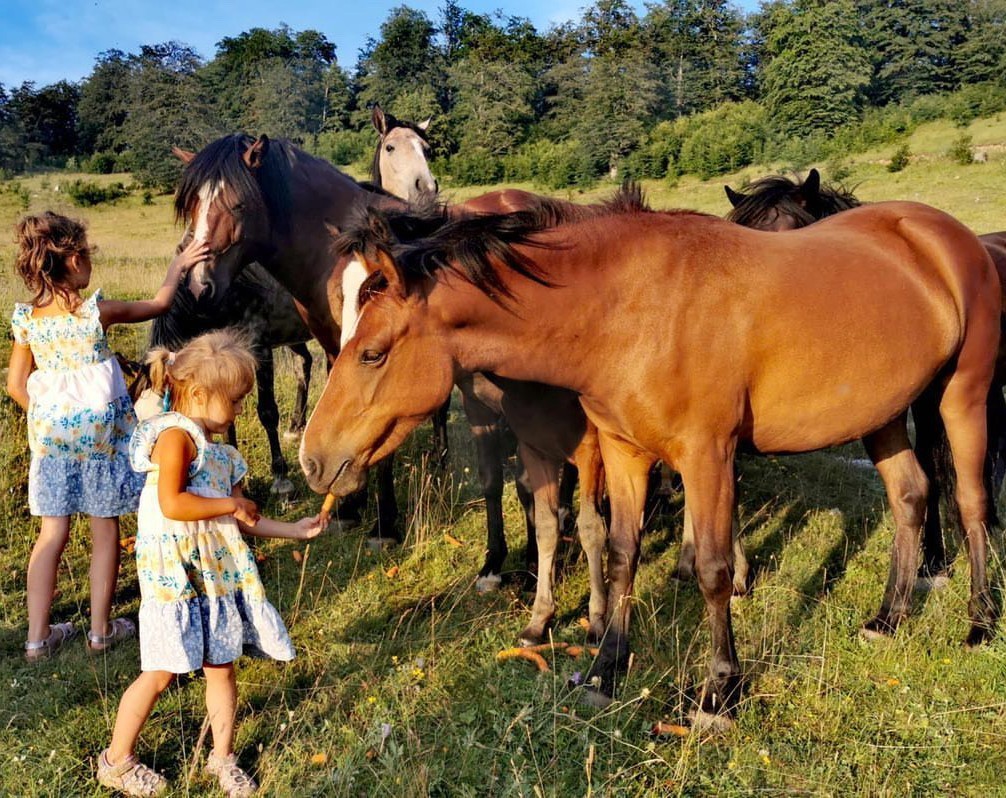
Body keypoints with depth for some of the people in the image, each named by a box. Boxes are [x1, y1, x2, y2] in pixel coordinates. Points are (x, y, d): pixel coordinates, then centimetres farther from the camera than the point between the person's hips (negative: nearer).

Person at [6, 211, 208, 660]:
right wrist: (177, 269, 17)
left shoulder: (27, 320, -3)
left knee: (52, 535, 11)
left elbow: (15, 385, 2)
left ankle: (38, 636, 16)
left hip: (50, 433, 4)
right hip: (100, 430, -4)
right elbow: (158, 304, 2)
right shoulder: (96, 312, -14)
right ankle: (101, 629, 20)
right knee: (105, 531, 10)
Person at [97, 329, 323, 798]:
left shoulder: (221, 451, 15)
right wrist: (233, 504, -12)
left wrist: (295, 530, 15)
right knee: (161, 672, -2)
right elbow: (172, 504, -22)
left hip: (217, 571, 8)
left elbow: (241, 521, 19)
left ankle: (223, 758, 26)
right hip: (174, 571, -8)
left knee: (221, 666, 11)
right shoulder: (176, 435, -11)